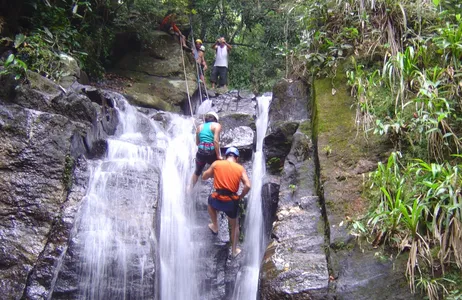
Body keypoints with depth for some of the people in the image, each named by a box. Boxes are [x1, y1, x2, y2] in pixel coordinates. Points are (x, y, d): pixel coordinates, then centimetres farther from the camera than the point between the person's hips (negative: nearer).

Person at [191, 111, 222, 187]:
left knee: (197, 172, 26)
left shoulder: (200, 127, 15)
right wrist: (218, 155, -9)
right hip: (211, 152, -4)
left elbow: (197, 143, 14)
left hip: (200, 152, 5)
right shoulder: (216, 125, 1)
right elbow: (216, 141, -11)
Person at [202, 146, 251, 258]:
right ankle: (234, 250, 35)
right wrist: (240, 197, 7)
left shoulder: (216, 164, 3)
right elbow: (248, 186, -8)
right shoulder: (240, 168, 3)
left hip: (218, 200, 0)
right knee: (235, 225, 26)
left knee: (210, 200, 39)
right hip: (232, 202, 0)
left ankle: (215, 227, 42)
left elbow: (204, 177, 14)